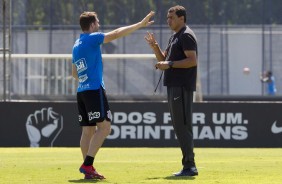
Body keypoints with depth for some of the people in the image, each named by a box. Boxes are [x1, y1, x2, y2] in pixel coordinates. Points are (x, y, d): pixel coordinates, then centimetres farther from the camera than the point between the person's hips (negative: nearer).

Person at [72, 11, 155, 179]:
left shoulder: (77, 45, 18)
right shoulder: (92, 38, -6)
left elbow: (75, 73, 26)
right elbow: (116, 34, -14)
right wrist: (140, 25, -11)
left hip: (81, 91, 9)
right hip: (95, 90, -9)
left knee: (88, 130, 7)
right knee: (104, 126, -10)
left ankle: (89, 170, 4)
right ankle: (87, 164, -19)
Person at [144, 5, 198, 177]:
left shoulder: (186, 36, -11)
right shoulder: (174, 37, 20)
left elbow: (192, 60, -20)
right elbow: (163, 59, 25)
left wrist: (170, 64, -22)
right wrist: (155, 46, 9)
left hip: (182, 87, -11)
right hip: (174, 86, 11)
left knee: (182, 125, -12)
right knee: (178, 125, 11)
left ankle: (189, 166, -12)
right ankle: (189, 165, 14)